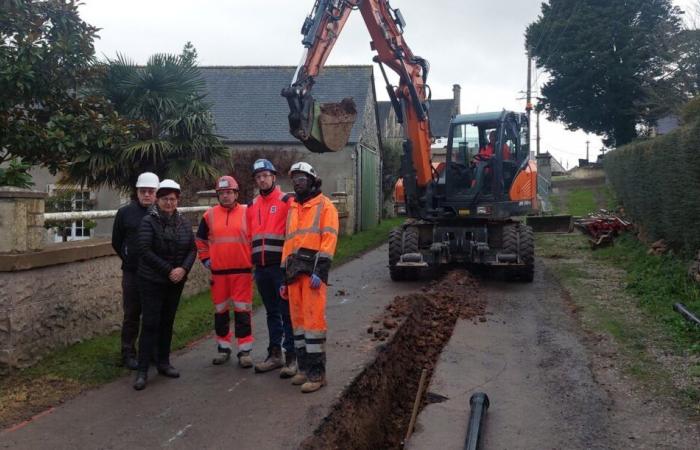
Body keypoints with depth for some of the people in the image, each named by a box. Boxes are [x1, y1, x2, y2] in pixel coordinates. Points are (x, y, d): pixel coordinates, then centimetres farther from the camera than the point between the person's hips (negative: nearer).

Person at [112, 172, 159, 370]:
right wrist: (129, 260, 8)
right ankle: (128, 354, 17)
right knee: (131, 315, 7)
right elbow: (116, 242, 10)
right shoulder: (125, 212, 1)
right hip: (132, 273, 0)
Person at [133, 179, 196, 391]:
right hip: (152, 281, -5)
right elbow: (145, 250, -16)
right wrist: (168, 270, -17)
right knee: (150, 323, -6)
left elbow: (192, 249, 5)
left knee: (167, 322, 13)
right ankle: (142, 370, 0)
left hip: (176, 282, 5)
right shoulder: (148, 221, -9)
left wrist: (183, 269, -13)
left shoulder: (184, 222, 6)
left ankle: (163, 363, 25)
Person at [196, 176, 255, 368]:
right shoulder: (210, 215, 6)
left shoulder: (247, 213, 0)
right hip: (218, 272, 3)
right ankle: (223, 348, 25)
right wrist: (205, 259, 9)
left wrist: (254, 259, 2)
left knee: (243, 311, -1)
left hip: (242, 271, -2)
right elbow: (200, 240, 17)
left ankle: (245, 351, 6)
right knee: (220, 311, 11)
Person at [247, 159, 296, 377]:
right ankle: (275, 354, 23)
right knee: (271, 312, 14)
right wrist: (252, 261, 13)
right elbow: (250, 236, 18)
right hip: (261, 268, 6)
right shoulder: (252, 205, 15)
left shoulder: (286, 201, -3)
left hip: (281, 266, -6)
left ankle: (291, 357, 5)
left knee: (287, 312, -1)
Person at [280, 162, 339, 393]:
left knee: (313, 319, -8)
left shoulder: (324, 205, 2)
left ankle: (317, 373, -3)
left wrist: (320, 270, -19)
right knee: (298, 320, 9)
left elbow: (329, 238, -9)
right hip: (294, 270, 7)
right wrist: (284, 276, 18)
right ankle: (304, 368, 19)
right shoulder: (292, 209, 23)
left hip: (312, 269, -7)